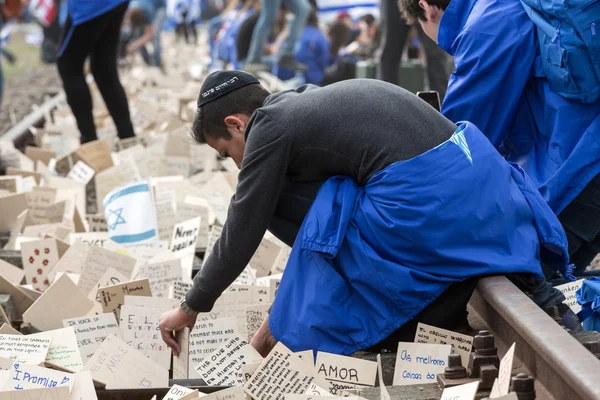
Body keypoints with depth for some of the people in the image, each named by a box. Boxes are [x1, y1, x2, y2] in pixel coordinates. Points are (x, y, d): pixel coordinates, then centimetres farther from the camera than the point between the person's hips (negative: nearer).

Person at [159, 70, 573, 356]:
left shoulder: (270, 127, 1)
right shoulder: (311, 103, 26)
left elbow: (239, 239, 3)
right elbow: (320, 219, 32)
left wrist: (190, 309, 18)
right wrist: (285, 313, 38)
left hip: (424, 195, -9)